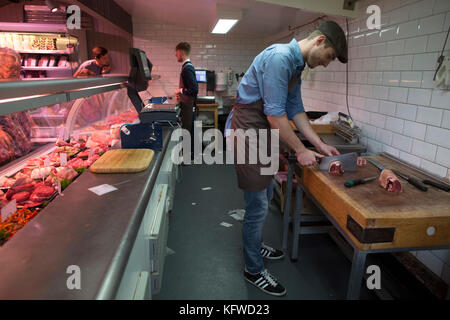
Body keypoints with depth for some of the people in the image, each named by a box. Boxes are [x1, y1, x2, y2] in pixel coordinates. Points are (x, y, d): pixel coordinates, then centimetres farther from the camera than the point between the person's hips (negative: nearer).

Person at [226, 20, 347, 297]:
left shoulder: (297, 66, 13)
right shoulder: (280, 57, -20)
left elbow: (296, 109, 14)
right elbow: (275, 113, -23)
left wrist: (319, 144, 9)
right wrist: (301, 151, -15)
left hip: (264, 133, 10)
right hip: (247, 131, -10)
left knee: (265, 197, 20)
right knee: (258, 206, -2)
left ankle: (255, 245, 41)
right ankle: (254, 270, 17)